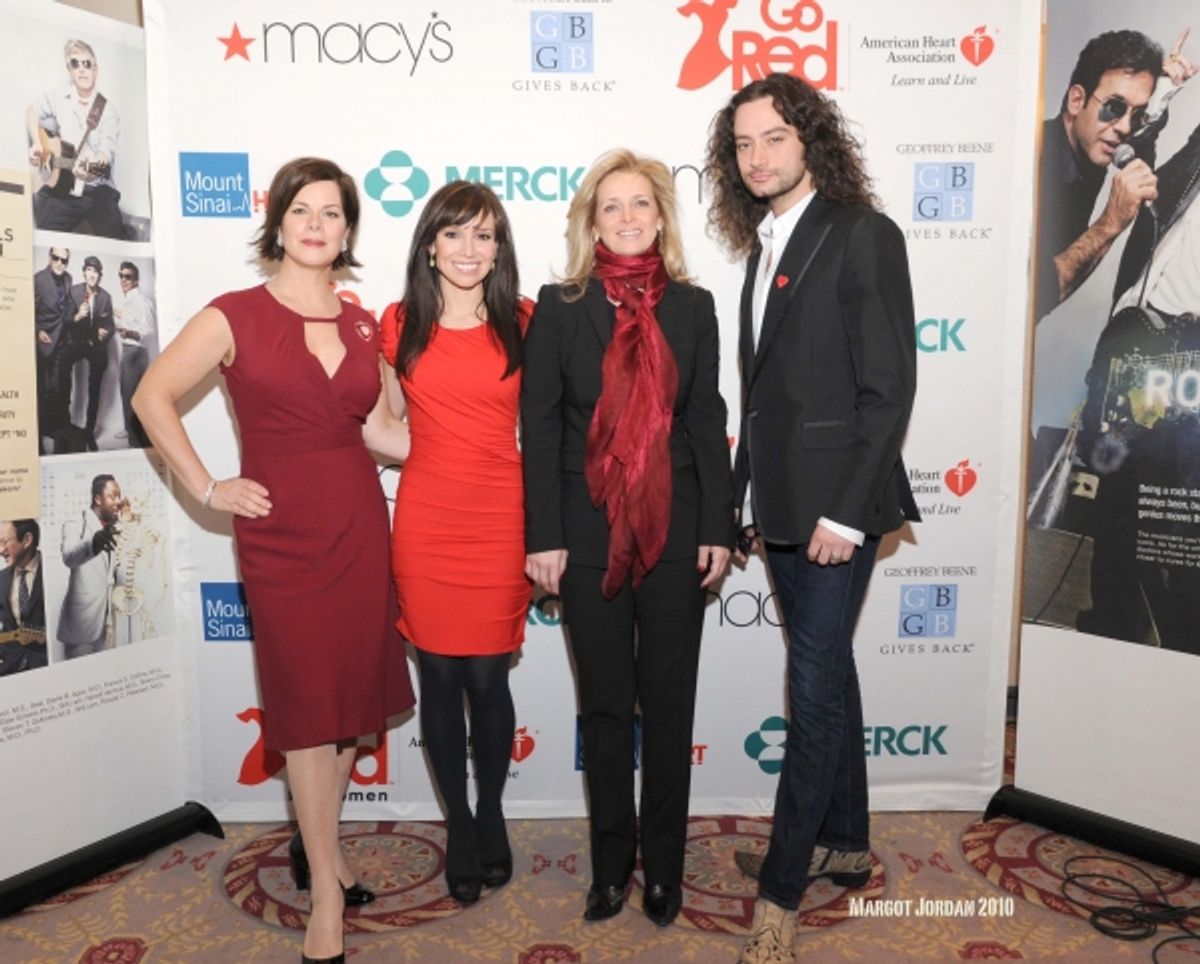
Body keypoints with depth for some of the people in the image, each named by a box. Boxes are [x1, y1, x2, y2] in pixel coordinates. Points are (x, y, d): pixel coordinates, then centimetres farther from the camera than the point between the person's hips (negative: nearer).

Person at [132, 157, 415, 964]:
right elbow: (153, 397, -3)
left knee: (358, 690, 12)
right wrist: (207, 488, -7)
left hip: (359, 522, 4)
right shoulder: (236, 316, -5)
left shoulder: (361, 325, 8)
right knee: (309, 703, 2)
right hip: (282, 532, -4)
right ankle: (327, 891, 16)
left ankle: (317, 839, 35)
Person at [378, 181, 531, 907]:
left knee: (488, 678, 6)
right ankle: (458, 824, 28)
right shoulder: (399, 324, 4)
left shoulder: (524, 322, 0)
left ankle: (491, 814, 31)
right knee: (440, 679, 9)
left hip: (501, 521, -1)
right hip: (425, 522, 1)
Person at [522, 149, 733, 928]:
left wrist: (718, 528, -1)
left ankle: (664, 864, 26)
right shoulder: (560, 308, 0)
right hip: (589, 534, -1)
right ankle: (612, 861, 27)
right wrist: (544, 537, -7)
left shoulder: (693, 307, 5)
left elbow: (707, 422, 4)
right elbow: (539, 428, -2)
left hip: (675, 532, 1)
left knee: (669, 702, 10)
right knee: (605, 704, 11)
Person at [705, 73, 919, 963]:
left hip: (837, 503, -8)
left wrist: (846, 512, -18)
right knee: (827, 673, 17)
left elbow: (890, 387, -14)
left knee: (815, 686, -3)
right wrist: (743, 503, 13)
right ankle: (845, 842, 33)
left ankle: (781, 891, 9)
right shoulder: (766, 248, 14)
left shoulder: (863, 236, -9)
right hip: (781, 504, 8)